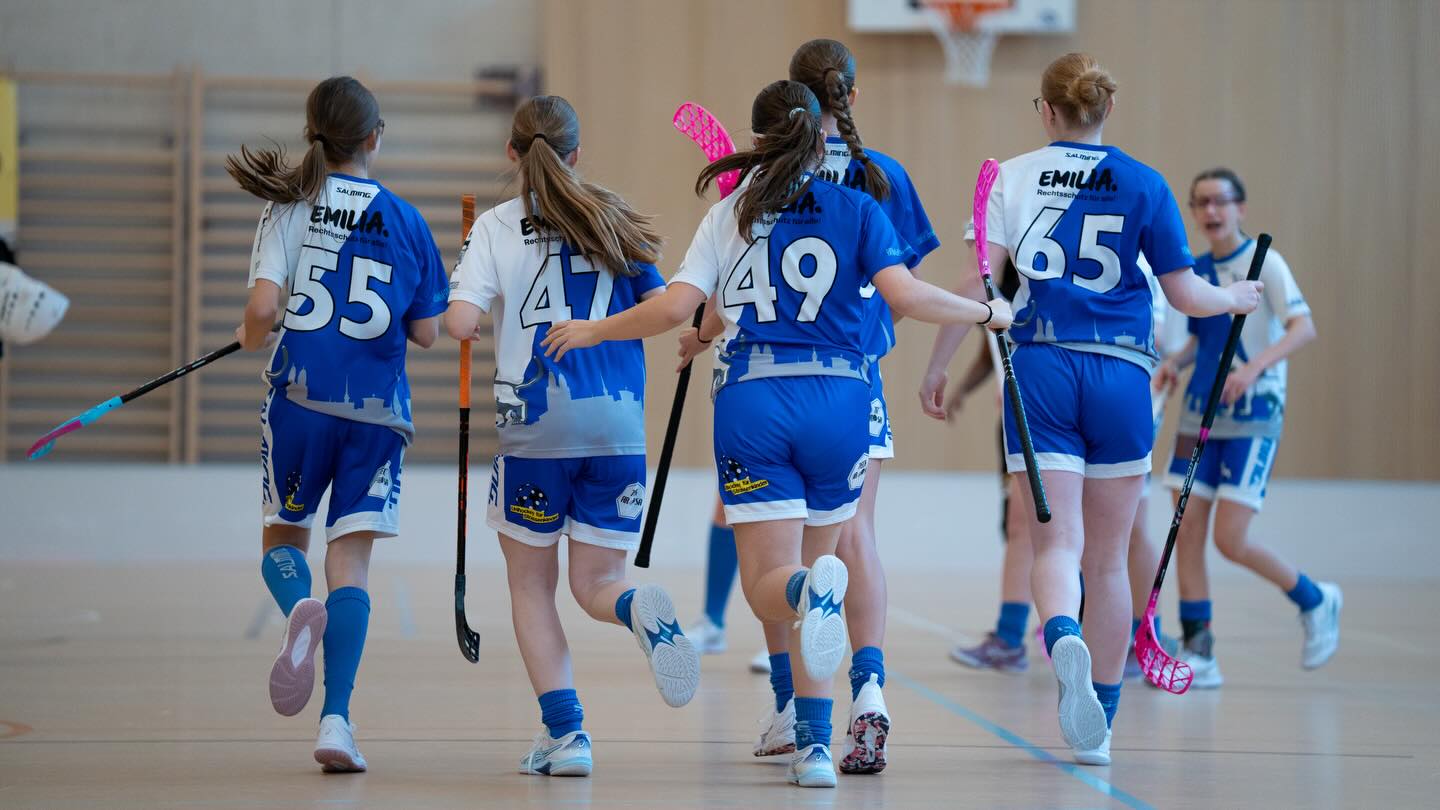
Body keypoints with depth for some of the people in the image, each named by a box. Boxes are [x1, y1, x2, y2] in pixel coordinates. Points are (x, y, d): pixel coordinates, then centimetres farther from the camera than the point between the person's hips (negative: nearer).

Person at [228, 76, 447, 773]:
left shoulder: (289, 207, -1)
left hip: (300, 398, -1)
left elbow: (263, 304, -13)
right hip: (378, 407, 1)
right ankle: (335, 720, -10)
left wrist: (252, 337, 9)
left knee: (283, 536, 17)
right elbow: (426, 333, 6)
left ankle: (300, 609, -19)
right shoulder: (405, 220, 4)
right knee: (350, 559, 3)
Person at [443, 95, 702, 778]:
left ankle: (565, 732, 1)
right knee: (595, 583, 9)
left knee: (530, 582, 14)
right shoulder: (612, 220, 8)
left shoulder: (496, 227, 0)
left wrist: (488, 312, 12)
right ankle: (640, 609, -29)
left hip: (537, 425, -2)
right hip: (619, 424, 2)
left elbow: (459, 322, -11)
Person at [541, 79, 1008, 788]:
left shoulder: (729, 214, 10)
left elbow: (675, 305, 1)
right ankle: (813, 744, 9)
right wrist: (988, 314, 8)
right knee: (813, 564, 15)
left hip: (751, 401, -1)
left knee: (769, 584, -1)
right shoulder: (856, 209, 7)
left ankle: (813, 589, -39)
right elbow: (905, 295, -7)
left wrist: (592, 332, 16)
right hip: (838, 398, 1)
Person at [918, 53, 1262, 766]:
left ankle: (1063, 638, -40)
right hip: (1122, 374, 1)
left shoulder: (1012, 176, 4)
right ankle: (1100, 726, 19)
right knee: (1106, 559, 12)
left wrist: (935, 367, 3)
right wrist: (1235, 298, 26)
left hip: (1040, 367, -1)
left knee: (1056, 545, -6)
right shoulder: (1144, 184, 4)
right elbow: (1185, 294, 5)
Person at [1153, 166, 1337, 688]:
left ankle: (1315, 601, 14)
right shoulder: (1196, 271, 10)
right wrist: (1175, 362, 2)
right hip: (1201, 416, 6)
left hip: (1252, 420, -6)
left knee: (1230, 541, -11)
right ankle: (1198, 655, 4)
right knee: (1187, 531, -2)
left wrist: (1256, 366, -33)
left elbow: (1303, 328, -19)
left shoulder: (1263, 263, -8)